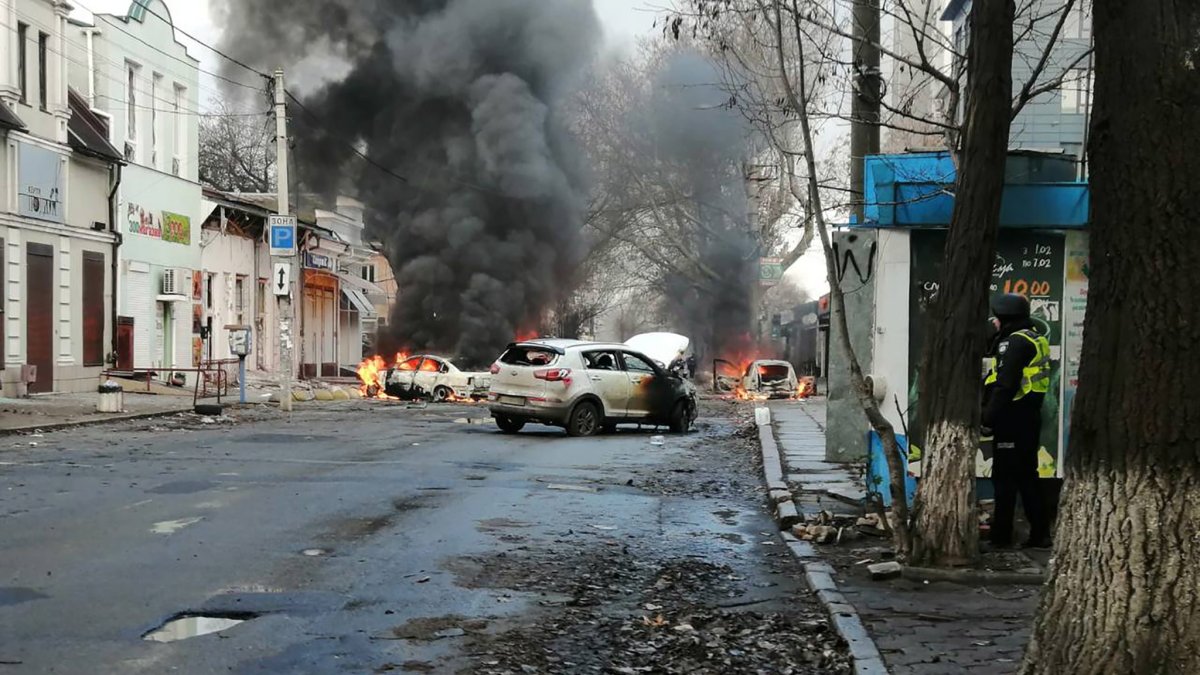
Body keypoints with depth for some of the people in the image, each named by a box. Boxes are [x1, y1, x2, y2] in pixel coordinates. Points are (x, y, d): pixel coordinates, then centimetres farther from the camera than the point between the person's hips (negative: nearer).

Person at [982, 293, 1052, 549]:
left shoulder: (1015, 342, -15)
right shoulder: (1034, 339, 17)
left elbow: (1004, 386, -22)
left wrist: (989, 419, -18)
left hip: (1013, 420, -10)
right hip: (1028, 417, 10)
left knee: (1004, 478, -3)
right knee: (1026, 476, 14)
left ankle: (1001, 535, 1)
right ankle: (1039, 534, 16)